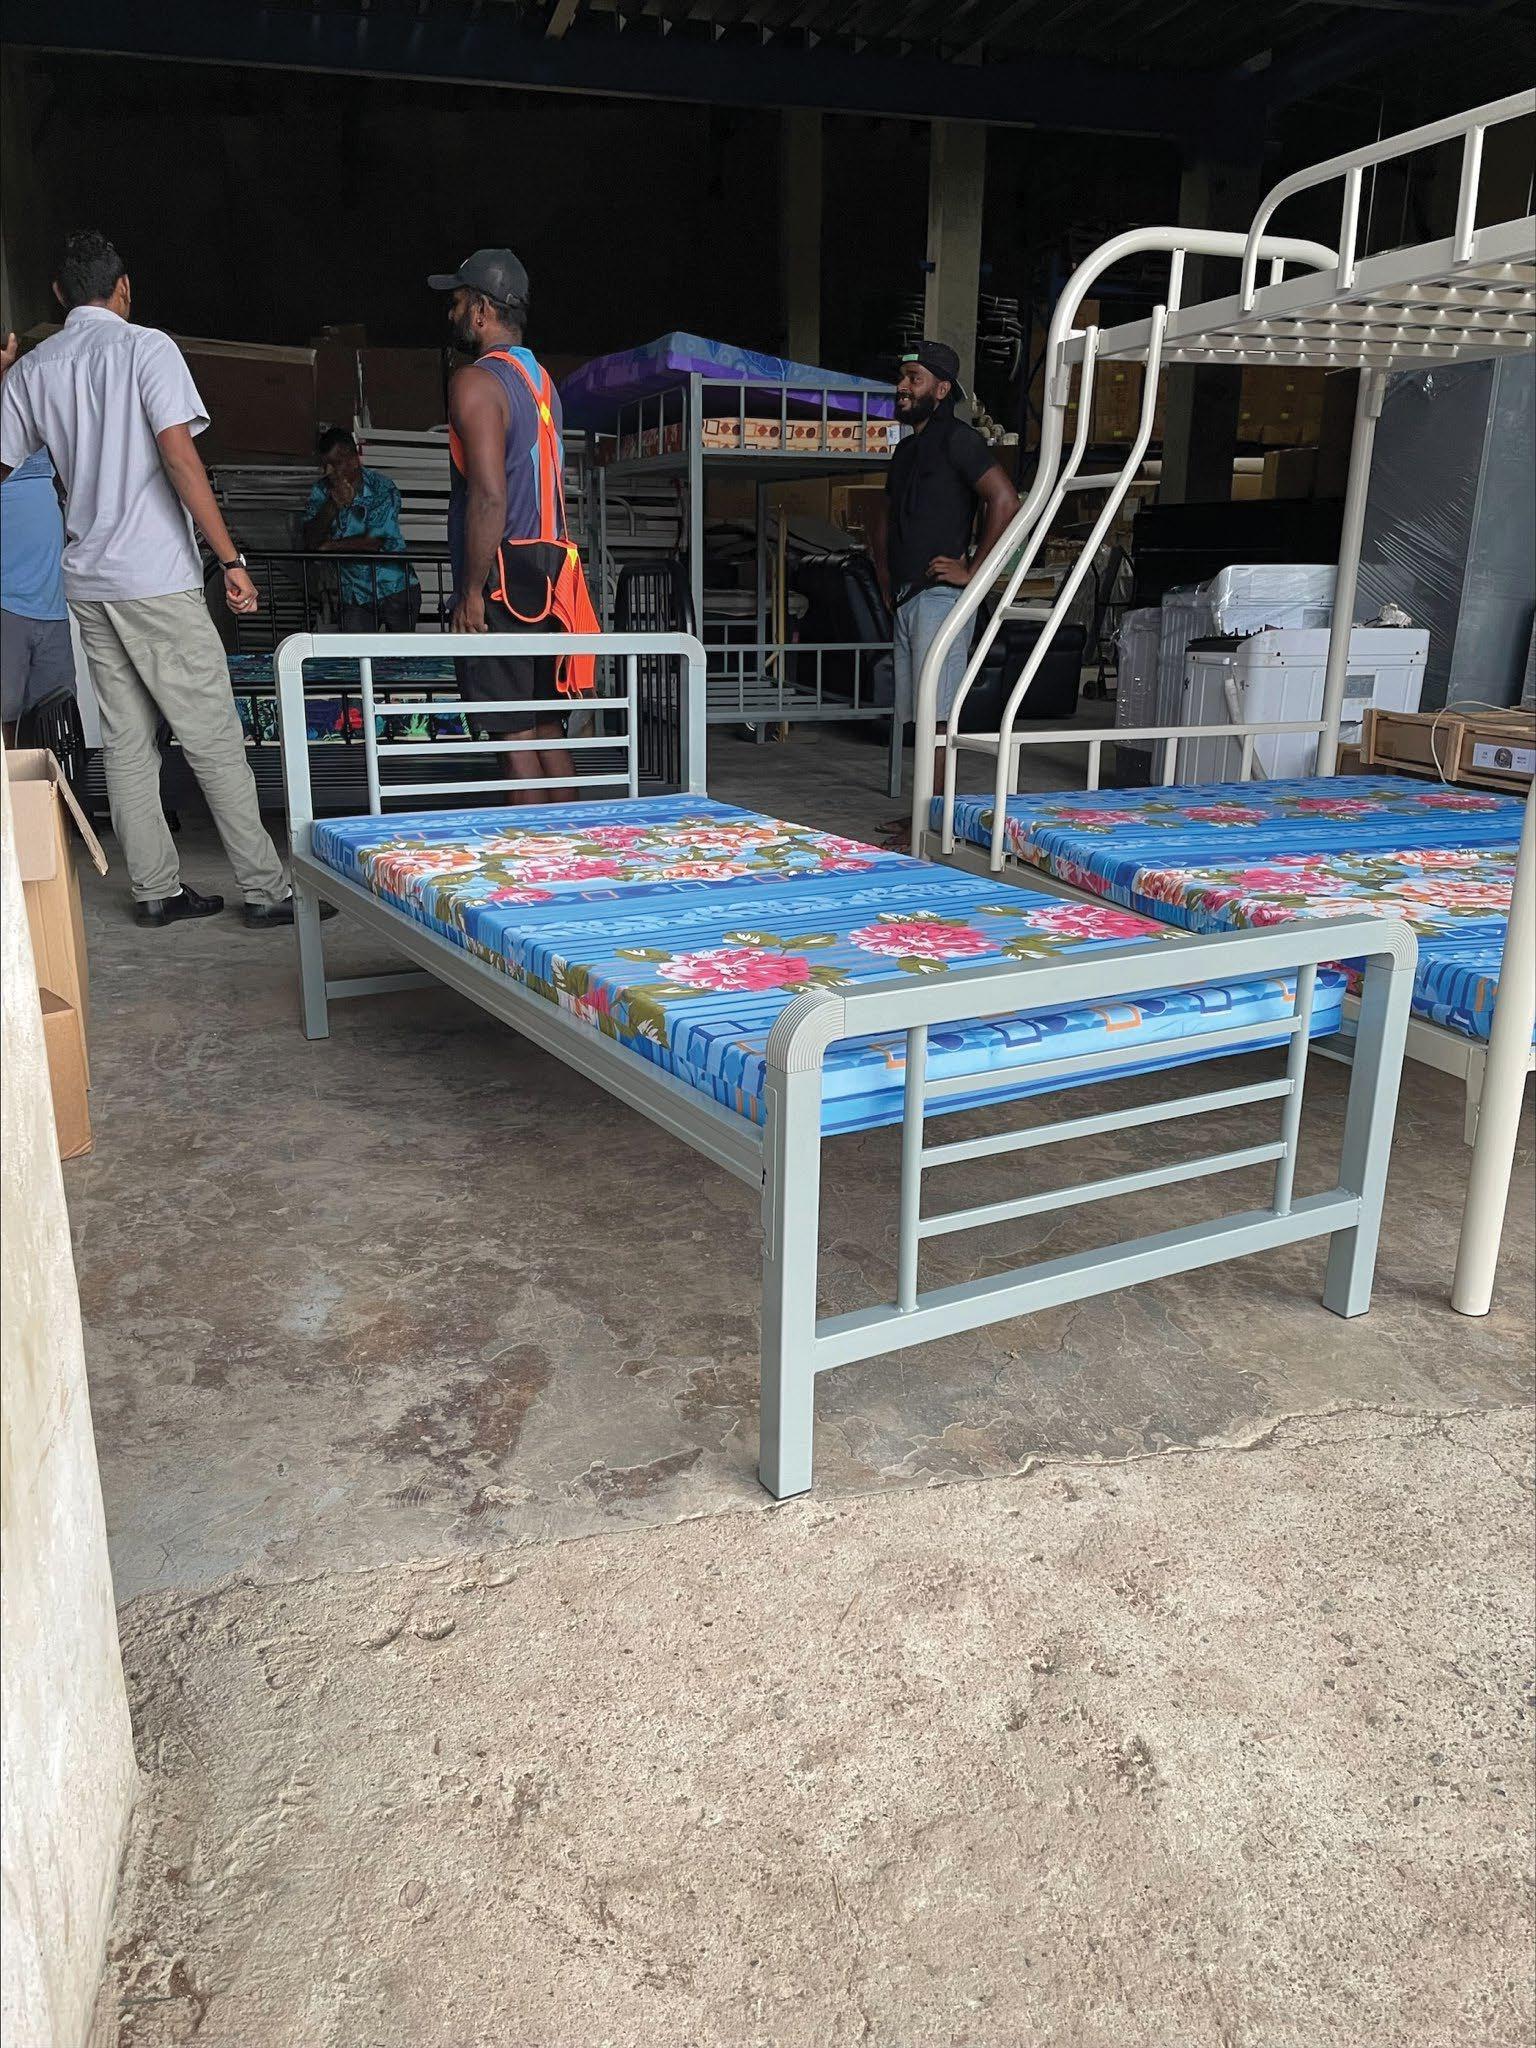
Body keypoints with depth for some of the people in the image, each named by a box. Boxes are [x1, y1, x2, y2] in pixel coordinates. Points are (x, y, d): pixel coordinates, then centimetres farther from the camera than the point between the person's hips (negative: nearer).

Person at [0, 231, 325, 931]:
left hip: (87, 579, 6)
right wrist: (230, 558, -14)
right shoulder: (146, 348, -4)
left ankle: (155, 890, 11)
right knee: (214, 738, -5)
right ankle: (267, 891, -4)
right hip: (156, 577, -6)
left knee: (126, 740, 9)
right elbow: (180, 458, -15)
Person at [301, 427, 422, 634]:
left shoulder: (382, 487, -9)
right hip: (354, 596, 3)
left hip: (396, 588, -3)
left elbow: (374, 541, -17)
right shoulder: (321, 492, 4)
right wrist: (333, 505, -22)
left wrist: (329, 546, -5)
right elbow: (310, 541, -7)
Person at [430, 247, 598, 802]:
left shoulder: (476, 381, -10)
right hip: (549, 571, 9)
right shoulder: (541, 381, 17)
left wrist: (471, 594, -17)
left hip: (505, 576, -9)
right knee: (547, 727, 12)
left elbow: (489, 496, -20)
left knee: (514, 734, -6)